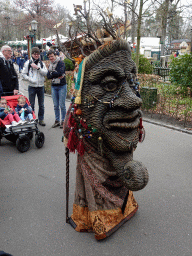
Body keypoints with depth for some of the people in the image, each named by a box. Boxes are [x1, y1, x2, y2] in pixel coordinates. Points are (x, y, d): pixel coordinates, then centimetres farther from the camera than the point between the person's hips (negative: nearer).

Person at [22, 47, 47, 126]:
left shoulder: (42, 63, 9)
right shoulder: (28, 63, 1)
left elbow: (45, 73, -4)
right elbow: (23, 74, 0)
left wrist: (38, 68, -15)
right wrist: (30, 79, -13)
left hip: (41, 86, 2)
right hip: (32, 86, -2)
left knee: (41, 105, 8)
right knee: (31, 104, 3)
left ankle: (41, 119, 20)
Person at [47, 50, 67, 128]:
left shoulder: (61, 63, -4)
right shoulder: (50, 65, 14)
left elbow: (60, 73, -19)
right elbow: (48, 76, 3)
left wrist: (52, 73, -5)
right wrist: (57, 75, -11)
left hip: (62, 86, -5)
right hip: (53, 86, 6)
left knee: (62, 105, -3)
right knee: (55, 105, 8)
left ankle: (63, 121, 9)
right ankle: (57, 120, 18)